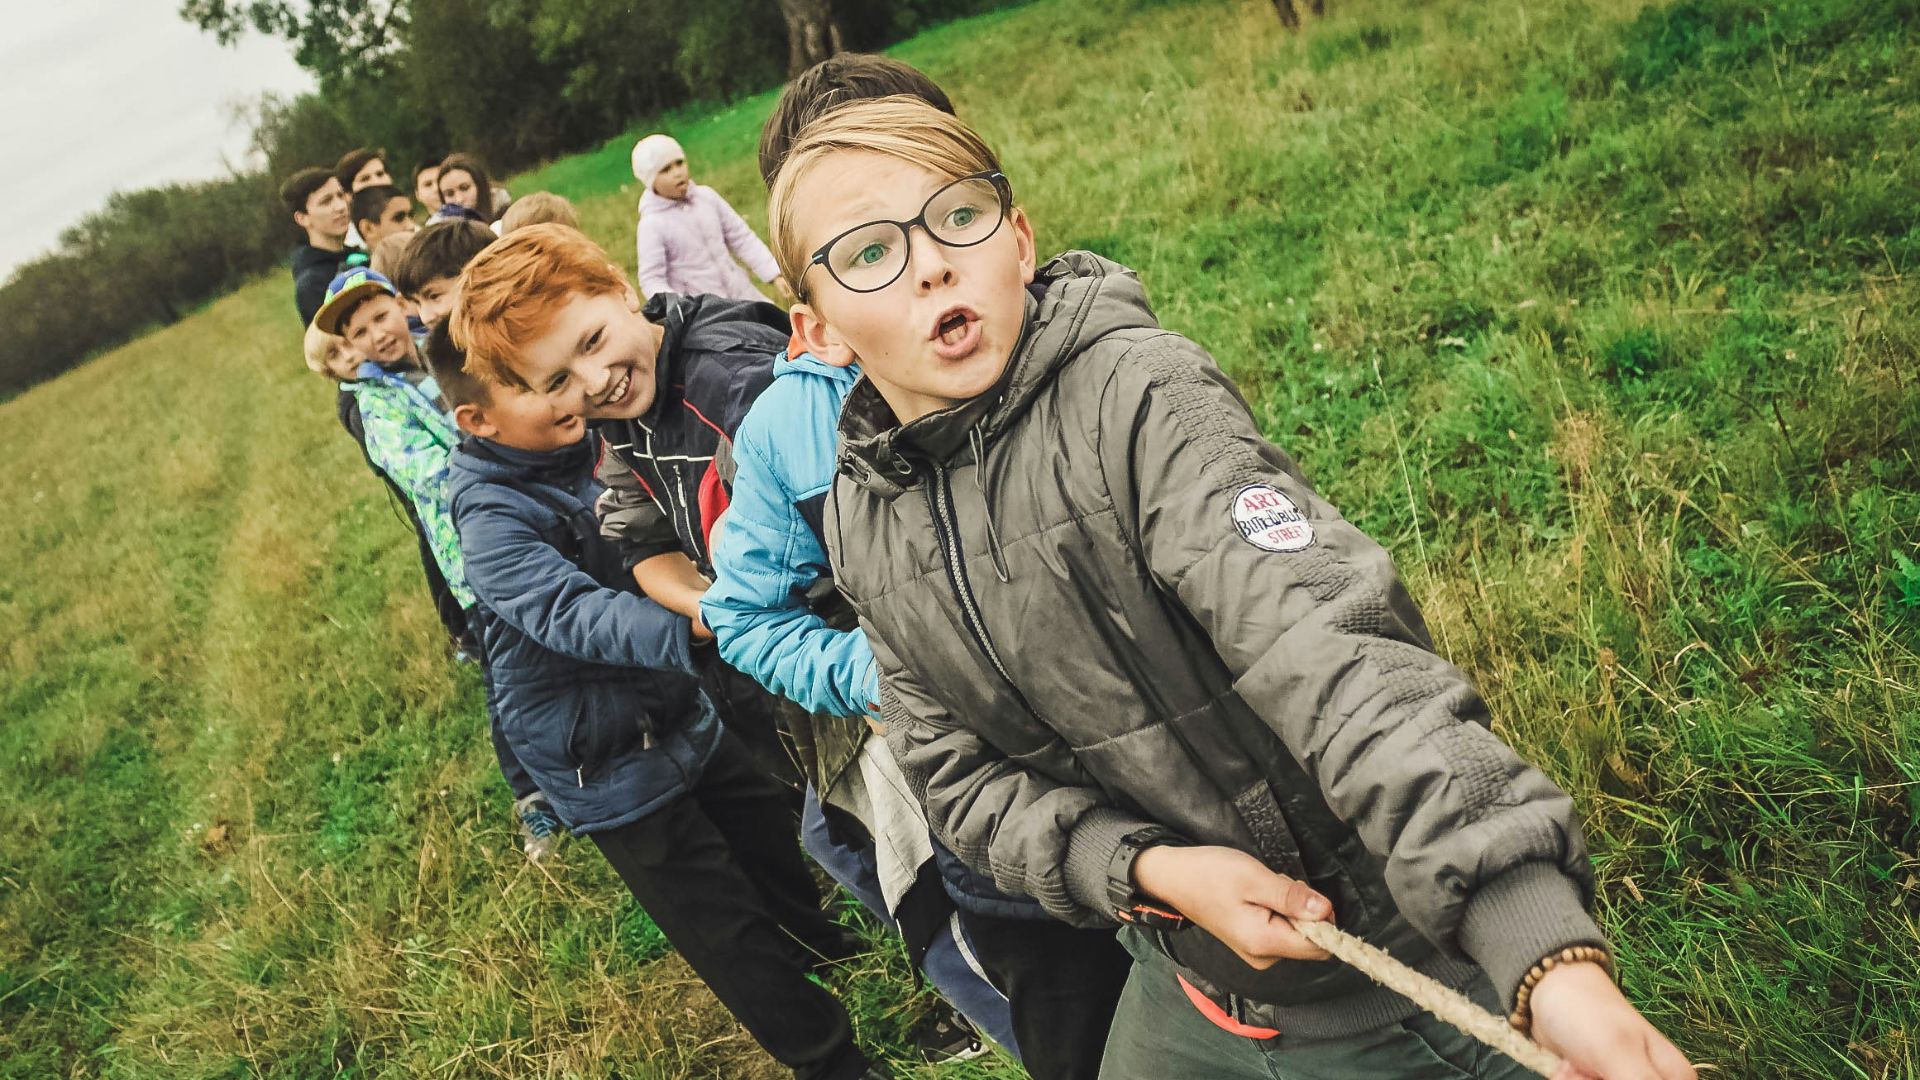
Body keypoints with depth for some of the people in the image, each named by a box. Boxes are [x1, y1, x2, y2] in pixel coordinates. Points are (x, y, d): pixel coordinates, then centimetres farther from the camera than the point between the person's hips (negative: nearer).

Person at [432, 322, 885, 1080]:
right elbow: (577, 615, -39)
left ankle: (827, 950, 54)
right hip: (611, 763, -7)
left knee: (768, 841, 26)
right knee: (728, 929, 7)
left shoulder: (585, 448, -2)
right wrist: (695, 624, -54)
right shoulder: (491, 518, -24)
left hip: (681, 716, 7)